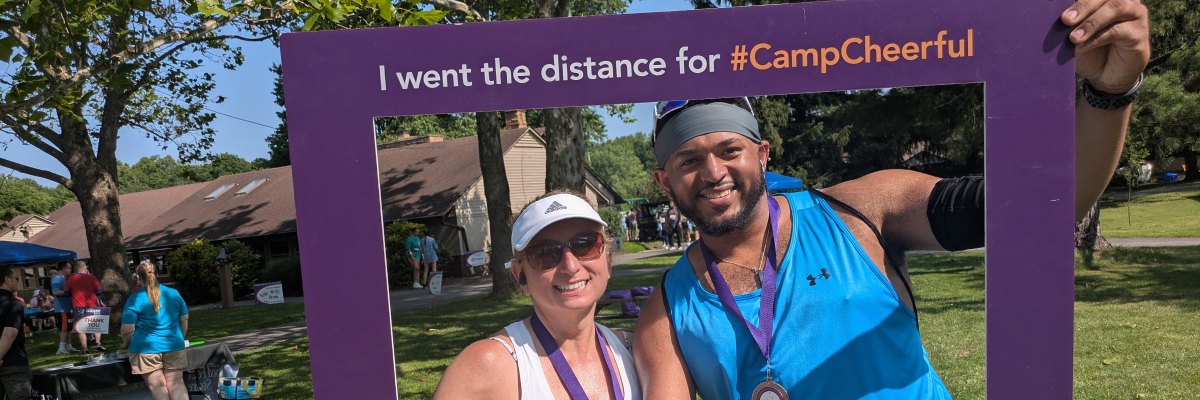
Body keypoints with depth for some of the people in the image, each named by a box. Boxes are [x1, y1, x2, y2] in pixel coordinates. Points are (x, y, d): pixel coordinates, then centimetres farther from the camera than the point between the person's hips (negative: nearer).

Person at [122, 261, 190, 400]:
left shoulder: (134, 299, -8)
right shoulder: (174, 293, 5)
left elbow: (127, 331, -9)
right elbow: (184, 320, 13)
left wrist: (128, 344, 10)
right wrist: (180, 339, 27)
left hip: (147, 349, -3)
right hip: (174, 347, 3)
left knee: (158, 386, 2)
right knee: (176, 383, 6)